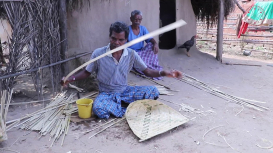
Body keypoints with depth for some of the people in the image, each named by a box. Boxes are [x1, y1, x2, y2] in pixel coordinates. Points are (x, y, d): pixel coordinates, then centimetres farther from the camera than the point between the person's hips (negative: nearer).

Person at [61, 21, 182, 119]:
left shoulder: (131, 54, -7)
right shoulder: (98, 54, -13)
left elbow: (147, 71, -2)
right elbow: (86, 72, 0)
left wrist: (164, 73, -19)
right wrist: (71, 79, -19)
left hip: (125, 91, 3)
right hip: (106, 94, -2)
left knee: (153, 91, -17)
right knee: (98, 109, -37)